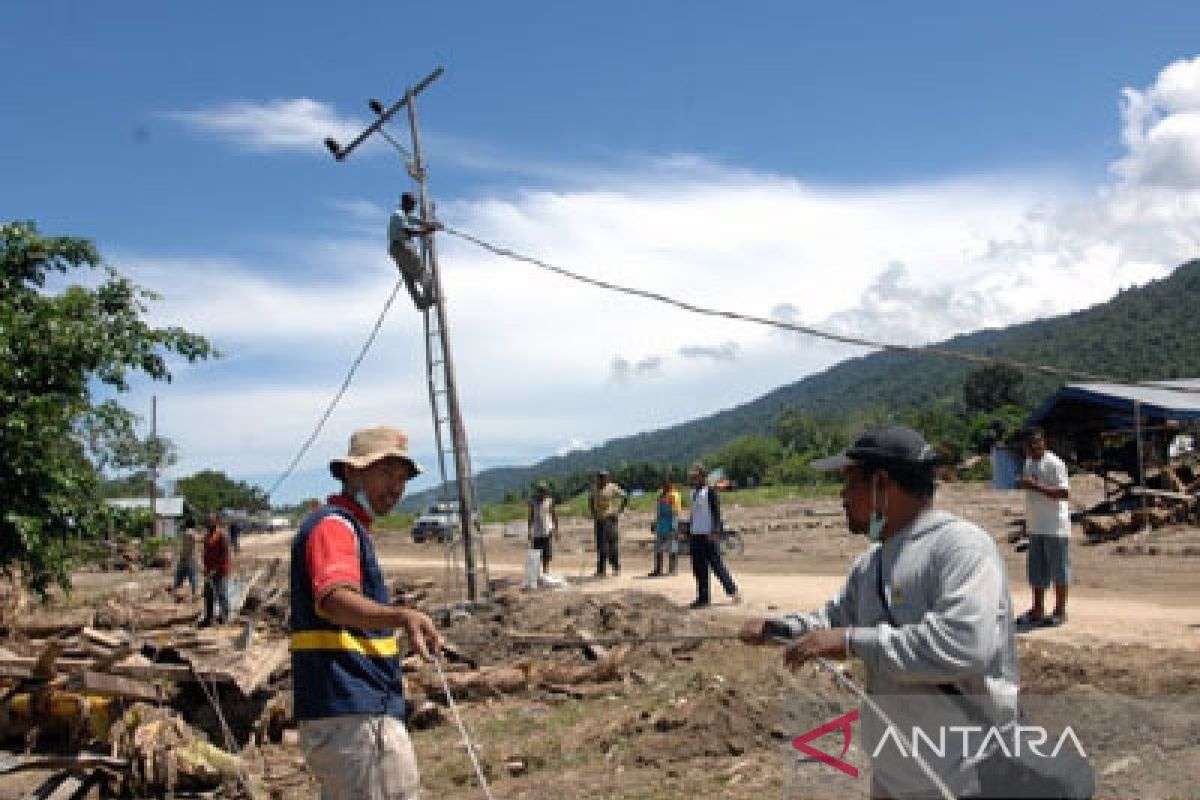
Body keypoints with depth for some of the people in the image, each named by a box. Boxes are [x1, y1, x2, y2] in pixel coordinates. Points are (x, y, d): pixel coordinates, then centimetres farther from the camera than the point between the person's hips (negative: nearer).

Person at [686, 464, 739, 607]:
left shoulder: (711, 491, -8)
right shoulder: (694, 492, 16)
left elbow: (716, 512, -13)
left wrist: (715, 531, -21)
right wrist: (689, 531, 19)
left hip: (709, 534, -8)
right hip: (695, 535, 8)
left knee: (716, 565, -4)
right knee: (699, 568, 7)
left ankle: (732, 590, 8)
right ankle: (702, 597, 11)